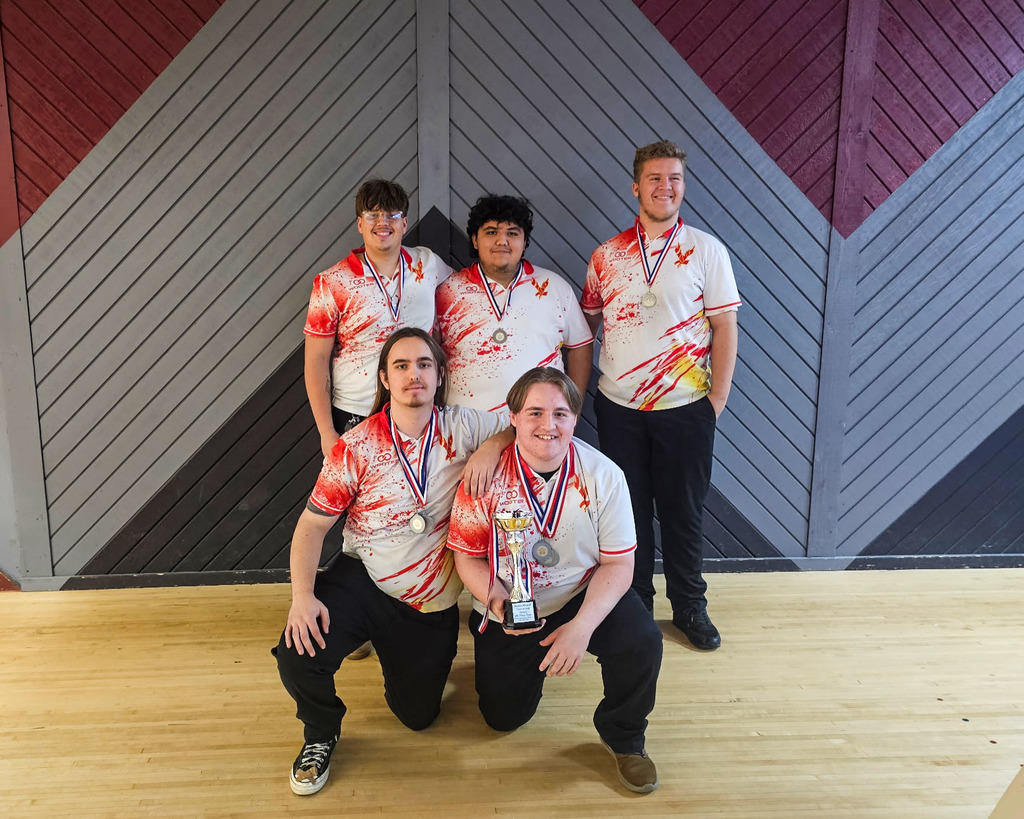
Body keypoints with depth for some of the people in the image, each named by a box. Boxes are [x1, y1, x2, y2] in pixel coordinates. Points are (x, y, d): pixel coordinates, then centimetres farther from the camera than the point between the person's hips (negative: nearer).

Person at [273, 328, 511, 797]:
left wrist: (493, 447, -24)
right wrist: (302, 595, -24)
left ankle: (393, 651, 45)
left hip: (433, 601, 2)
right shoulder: (356, 447, -13)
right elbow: (313, 524, -10)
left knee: (418, 715, 11)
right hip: (363, 580, -1)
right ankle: (321, 734, 9)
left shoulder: (462, 428, -9)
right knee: (299, 656, -27)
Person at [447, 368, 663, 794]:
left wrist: (582, 627, -27)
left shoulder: (603, 475, -16)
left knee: (641, 641, -27)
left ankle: (623, 737, 5)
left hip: (582, 596, 0)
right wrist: (498, 600, -28)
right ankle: (532, 662, 40)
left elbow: (617, 564, -13)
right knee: (504, 716, 5)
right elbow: (468, 556, -9)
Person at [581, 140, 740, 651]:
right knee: (628, 510, 12)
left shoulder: (706, 250, -1)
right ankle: (633, 606, 29)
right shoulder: (607, 255, 4)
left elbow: (725, 327, -1)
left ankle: (689, 608, 28)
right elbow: (584, 325, 11)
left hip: (684, 407, -2)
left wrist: (717, 400, -6)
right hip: (618, 407, 2)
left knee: (682, 512, 9)